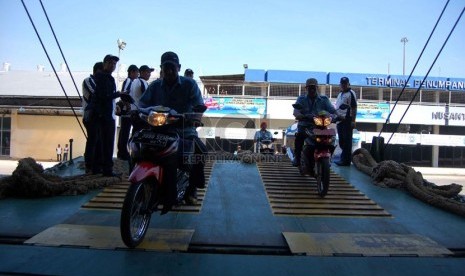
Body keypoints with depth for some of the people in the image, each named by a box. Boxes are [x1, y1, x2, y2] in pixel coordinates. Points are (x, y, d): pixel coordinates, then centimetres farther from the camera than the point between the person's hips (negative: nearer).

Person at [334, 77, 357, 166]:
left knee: (347, 141, -7)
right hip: (340, 120, 9)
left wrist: (353, 120, -18)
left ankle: (346, 160, -4)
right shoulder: (340, 94, 21)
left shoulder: (351, 93, -6)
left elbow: (354, 108, -12)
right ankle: (344, 158, 25)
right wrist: (336, 116, 21)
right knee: (341, 141, 15)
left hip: (347, 120, -9)